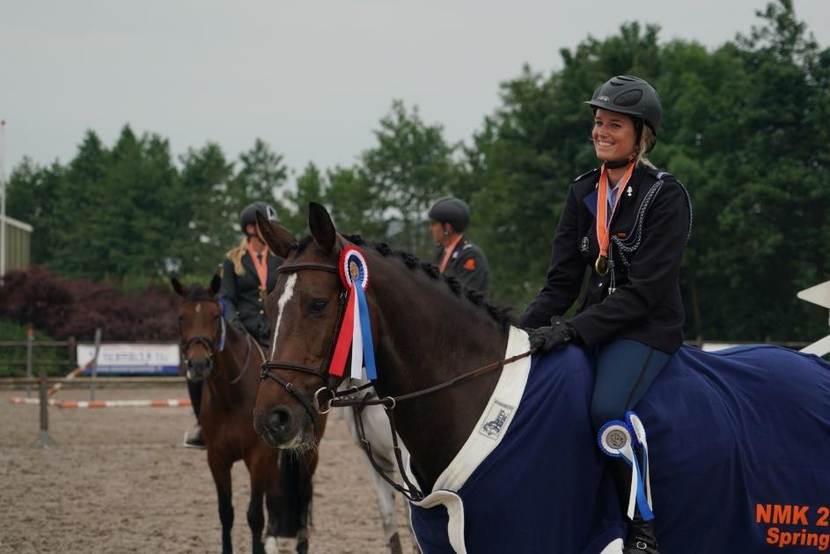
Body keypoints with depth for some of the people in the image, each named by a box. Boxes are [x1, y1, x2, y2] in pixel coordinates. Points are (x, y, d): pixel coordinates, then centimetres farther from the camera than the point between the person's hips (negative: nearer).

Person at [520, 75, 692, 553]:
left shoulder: (666, 196, -10)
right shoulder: (584, 192, 10)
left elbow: (645, 290, -17)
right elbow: (563, 280, 9)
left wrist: (574, 330, -24)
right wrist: (524, 329, -7)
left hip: (650, 328, -7)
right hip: (594, 325, 7)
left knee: (607, 408, -33)